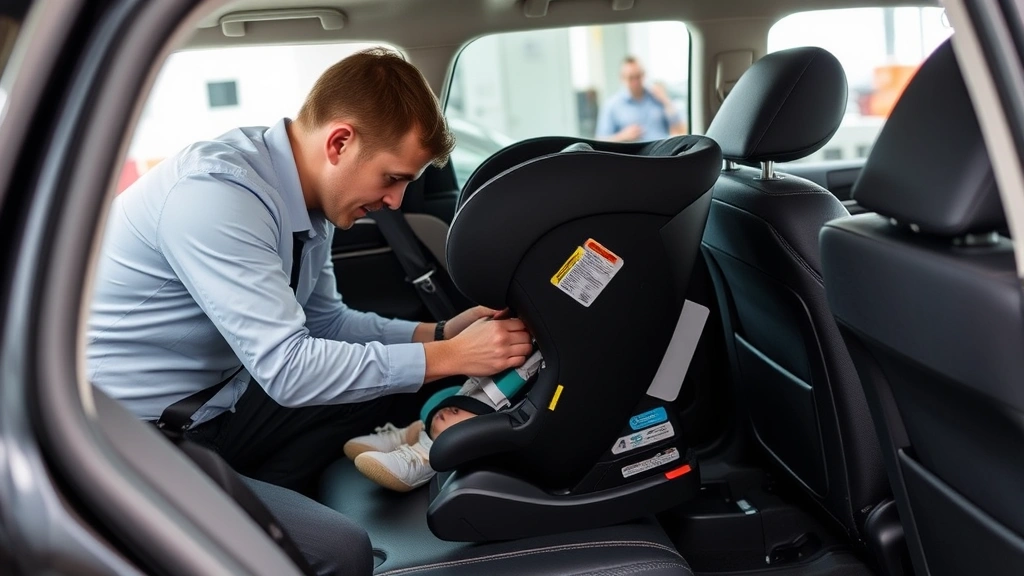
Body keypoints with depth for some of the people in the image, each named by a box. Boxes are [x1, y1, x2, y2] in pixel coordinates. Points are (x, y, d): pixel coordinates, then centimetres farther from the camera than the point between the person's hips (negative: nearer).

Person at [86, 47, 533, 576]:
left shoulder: (307, 196, 0)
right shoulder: (215, 194, -26)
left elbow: (324, 322, 12)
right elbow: (288, 368, -27)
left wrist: (440, 333, 0)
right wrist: (449, 356, -20)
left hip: (205, 408, 9)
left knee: (384, 385, 8)